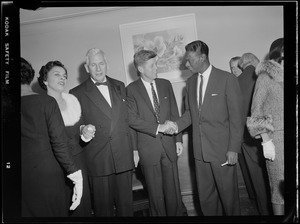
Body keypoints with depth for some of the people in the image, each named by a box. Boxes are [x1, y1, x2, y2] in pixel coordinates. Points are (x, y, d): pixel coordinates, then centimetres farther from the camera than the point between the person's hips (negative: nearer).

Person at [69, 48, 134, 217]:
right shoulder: (77, 93, -1)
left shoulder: (120, 86, 12)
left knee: (126, 203, 12)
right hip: (98, 160, -3)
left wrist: (134, 147, 10)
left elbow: (128, 119, 13)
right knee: (104, 206, 7)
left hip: (124, 157, 3)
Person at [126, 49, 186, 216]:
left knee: (173, 188, 9)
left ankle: (177, 213, 26)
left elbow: (174, 114, 9)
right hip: (148, 147, -2)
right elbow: (132, 119, -10)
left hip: (169, 144, 3)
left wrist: (178, 139, 5)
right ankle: (159, 214, 26)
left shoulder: (165, 84, 7)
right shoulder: (131, 89, -4)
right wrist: (157, 127, -16)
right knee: (155, 191, 9)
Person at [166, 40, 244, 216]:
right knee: (206, 197, 13)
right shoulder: (191, 82, 11)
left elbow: (236, 117, -9)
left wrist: (234, 148, -12)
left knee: (228, 195, 8)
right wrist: (177, 125, -3)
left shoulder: (227, 79, -8)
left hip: (223, 149, -5)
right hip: (200, 150, 5)